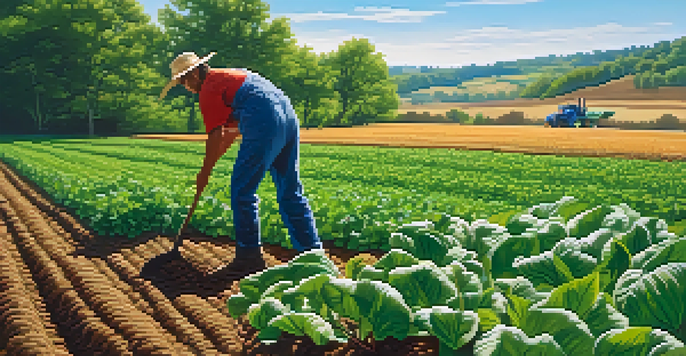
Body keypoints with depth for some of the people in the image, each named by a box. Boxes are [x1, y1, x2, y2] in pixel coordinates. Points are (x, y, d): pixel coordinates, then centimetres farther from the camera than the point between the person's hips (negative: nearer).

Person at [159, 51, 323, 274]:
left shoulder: (209, 89, 2)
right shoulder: (229, 75, 31)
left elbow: (216, 136, -4)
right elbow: (232, 130, 33)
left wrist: (205, 172, 6)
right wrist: (212, 162, 33)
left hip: (265, 126, -9)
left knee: (242, 192, 1)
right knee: (291, 193, 14)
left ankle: (249, 257, 5)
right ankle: (312, 251, 16)